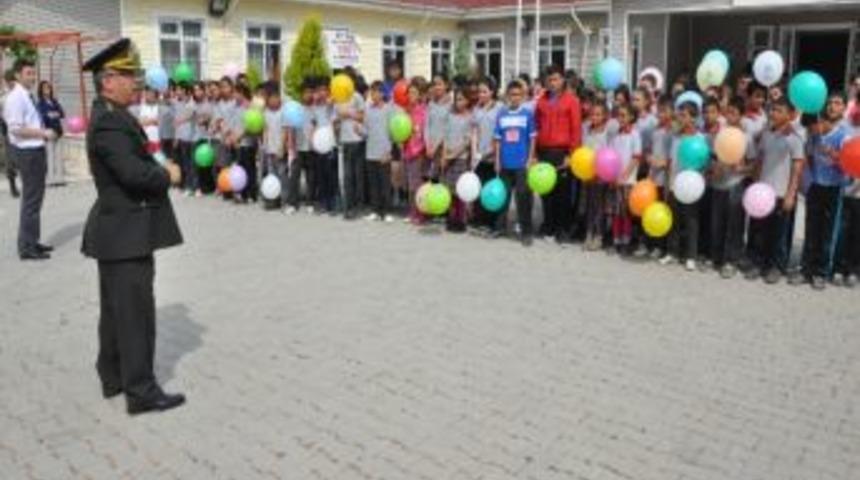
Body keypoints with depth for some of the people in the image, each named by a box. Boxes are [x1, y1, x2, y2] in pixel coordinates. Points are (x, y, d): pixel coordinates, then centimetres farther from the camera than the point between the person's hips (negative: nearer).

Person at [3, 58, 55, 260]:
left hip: (36, 151, 10)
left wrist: (43, 133, 7)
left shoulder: (28, 96, 12)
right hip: (27, 153, -10)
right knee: (31, 200, -5)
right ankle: (26, 247, 3)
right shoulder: (15, 97, -15)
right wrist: (43, 133, -19)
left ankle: (32, 242, 28)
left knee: (35, 198, 17)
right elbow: (16, 128, -21)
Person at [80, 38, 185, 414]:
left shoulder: (113, 116, 13)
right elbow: (134, 172, -29)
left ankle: (114, 377, 30)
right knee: (135, 312, -4)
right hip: (125, 232, -10)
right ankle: (141, 391, 3)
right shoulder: (108, 122, -19)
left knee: (117, 309, 17)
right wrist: (168, 176, -13)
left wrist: (160, 171, -1)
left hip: (122, 230, 10)